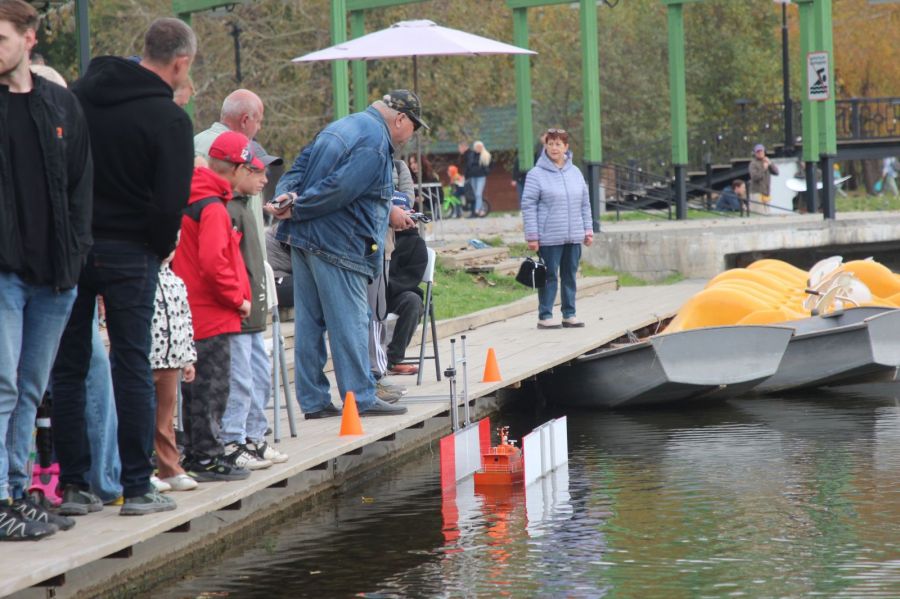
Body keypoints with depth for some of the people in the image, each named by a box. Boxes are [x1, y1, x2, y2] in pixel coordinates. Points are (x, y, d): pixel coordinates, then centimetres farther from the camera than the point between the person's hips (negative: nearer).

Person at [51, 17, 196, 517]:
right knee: (132, 367, 3)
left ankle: (73, 485, 9)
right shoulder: (169, 118, -10)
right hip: (129, 254, -4)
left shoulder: (81, 92, 6)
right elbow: (170, 204, -15)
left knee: (69, 367, 9)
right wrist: (159, 251, 3)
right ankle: (137, 488, 5)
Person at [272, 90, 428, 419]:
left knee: (309, 322, 9)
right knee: (349, 321, -3)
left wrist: (284, 196, -3)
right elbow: (340, 188, -20)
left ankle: (313, 400, 13)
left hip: (303, 240, 9)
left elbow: (299, 167, 14)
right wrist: (296, 209, -13)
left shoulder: (341, 127, 20)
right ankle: (361, 398, 0)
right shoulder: (375, 142, -12)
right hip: (337, 244, -9)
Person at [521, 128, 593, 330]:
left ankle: (569, 315, 17)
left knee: (570, 276, 9)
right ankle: (545, 316, 4)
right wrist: (532, 236, -12)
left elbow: (585, 204, 17)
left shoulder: (575, 173, 12)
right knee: (549, 277, -2)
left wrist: (588, 230, 12)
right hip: (549, 237, -5)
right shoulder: (536, 174, -5)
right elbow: (528, 206, -7)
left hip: (573, 237, 5)